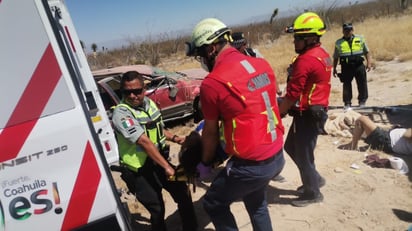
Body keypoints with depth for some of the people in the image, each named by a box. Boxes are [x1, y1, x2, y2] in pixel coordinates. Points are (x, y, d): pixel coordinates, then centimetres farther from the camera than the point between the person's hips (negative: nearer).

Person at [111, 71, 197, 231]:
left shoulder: (149, 103, 3)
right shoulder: (121, 113, -20)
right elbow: (144, 142, -28)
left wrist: (175, 138, 2)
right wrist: (167, 167, -31)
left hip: (160, 161, 7)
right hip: (139, 171, -7)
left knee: (184, 194, 11)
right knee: (157, 209, -2)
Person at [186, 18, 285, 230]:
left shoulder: (212, 83, -17)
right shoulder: (262, 64, 3)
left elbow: (211, 133, -5)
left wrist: (206, 162, 12)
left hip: (250, 165, -7)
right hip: (277, 156, 8)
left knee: (213, 204, 17)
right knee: (256, 203, 31)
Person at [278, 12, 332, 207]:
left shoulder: (305, 60, -22)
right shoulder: (322, 55, 9)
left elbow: (292, 95, -22)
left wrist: (277, 114, -9)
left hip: (307, 114, -10)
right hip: (317, 110, 10)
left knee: (303, 155, 6)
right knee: (291, 147, 22)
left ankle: (312, 193, 24)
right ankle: (314, 179, 35)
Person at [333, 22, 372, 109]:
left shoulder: (360, 39, 10)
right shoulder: (339, 43, 7)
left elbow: (366, 52, 13)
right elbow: (335, 57, 11)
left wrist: (368, 63, 4)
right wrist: (334, 69, 9)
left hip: (359, 65, 1)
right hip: (346, 67, -1)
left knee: (362, 84, 5)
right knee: (347, 85, 3)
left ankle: (362, 101, 19)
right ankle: (347, 103, 12)